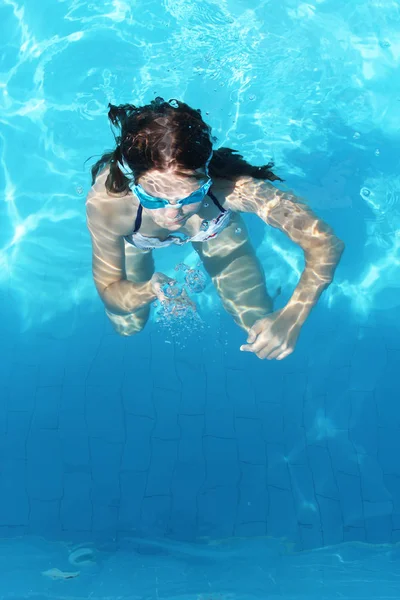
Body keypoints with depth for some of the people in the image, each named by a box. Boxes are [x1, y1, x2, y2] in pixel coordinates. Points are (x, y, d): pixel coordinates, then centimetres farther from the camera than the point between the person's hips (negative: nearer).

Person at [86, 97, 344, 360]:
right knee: (128, 327, 13)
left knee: (257, 322, 5)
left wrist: (292, 316, -54)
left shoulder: (230, 186, -47)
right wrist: (148, 290, -52)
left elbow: (325, 242, -40)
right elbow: (110, 291, -29)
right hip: (133, 236, 0)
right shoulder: (106, 202, -45)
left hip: (214, 226, 1)